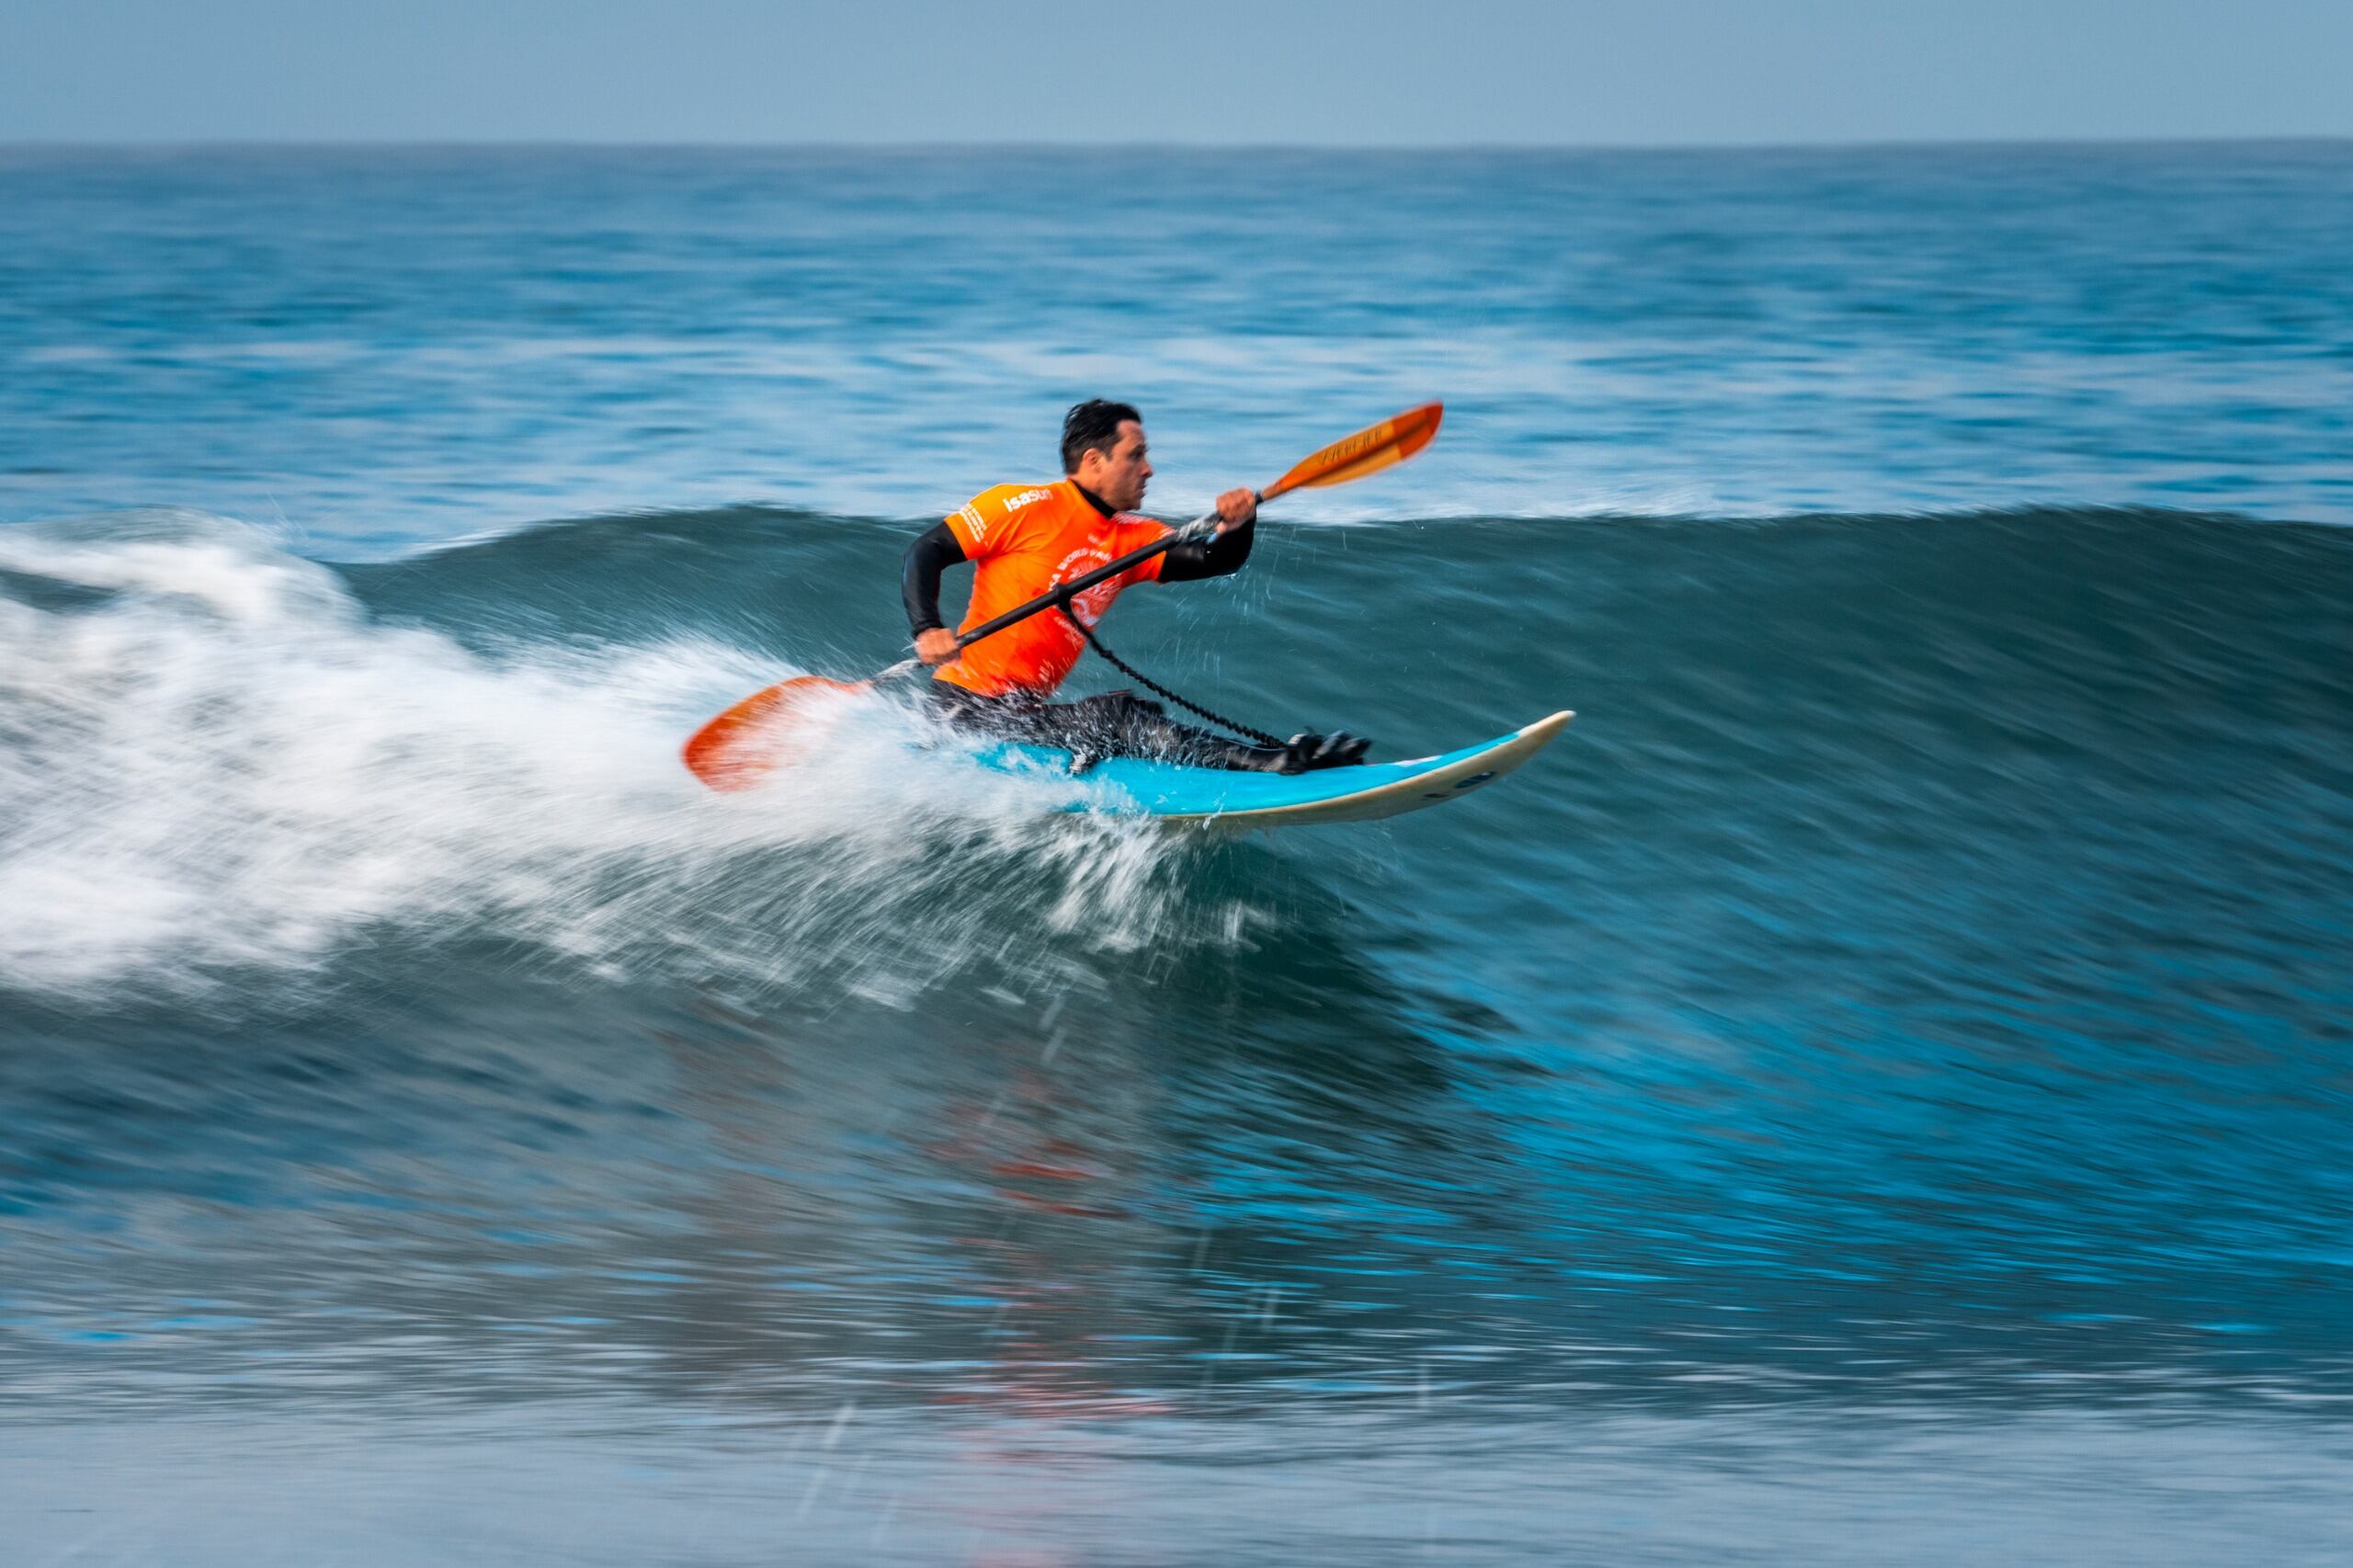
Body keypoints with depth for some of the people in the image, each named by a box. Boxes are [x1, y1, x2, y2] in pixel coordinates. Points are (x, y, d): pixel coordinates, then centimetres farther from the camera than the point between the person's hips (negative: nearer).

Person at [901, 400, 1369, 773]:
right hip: (970, 706, -8)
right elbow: (926, 553, -9)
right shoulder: (1023, 507, -8)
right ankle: (1274, 763, -32)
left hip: (1026, 714, 9)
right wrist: (927, 631, -25)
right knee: (1121, 717, -25)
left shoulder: (1130, 540, 13)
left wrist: (1237, 527, -20)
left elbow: (1213, 561, 2)